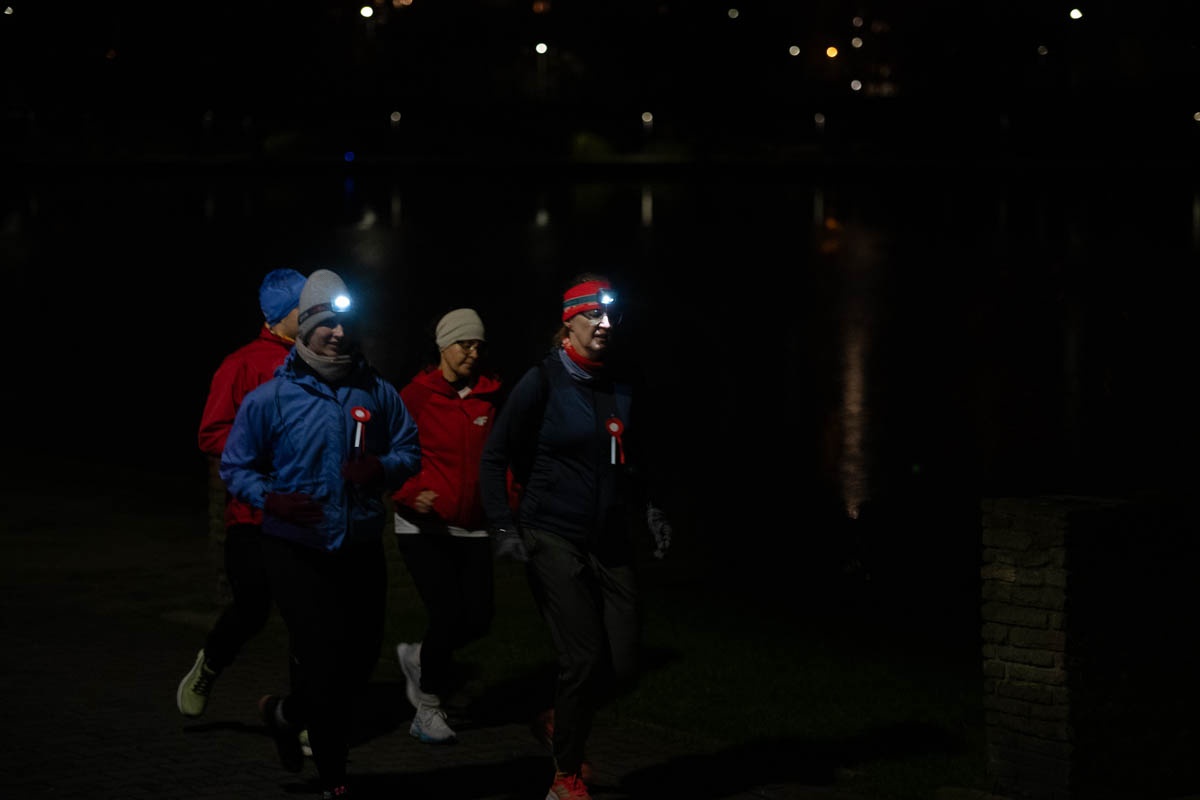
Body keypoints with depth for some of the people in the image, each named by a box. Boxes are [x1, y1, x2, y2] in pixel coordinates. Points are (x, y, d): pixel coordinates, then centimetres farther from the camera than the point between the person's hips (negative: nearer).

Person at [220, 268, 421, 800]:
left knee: (361, 658, 8)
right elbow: (234, 467, 1)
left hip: (362, 550, 4)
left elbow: (410, 452, 11)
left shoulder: (377, 393, 2)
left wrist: (383, 469, -12)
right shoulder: (269, 398, -5)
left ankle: (286, 713, 38)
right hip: (297, 551, -4)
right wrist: (271, 499, -18)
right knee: (325, 660, -7)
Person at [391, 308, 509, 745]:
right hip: (423, 527, -5)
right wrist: (411, 494, -22)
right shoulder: (416, 396, -8)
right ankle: (428, 708, 8)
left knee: (477, 617, 0)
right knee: (447, 613, -11)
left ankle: (417, 656, 30)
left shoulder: (490, 398, 6)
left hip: (472, 528, 5)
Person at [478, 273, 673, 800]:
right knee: (586, 660, -11)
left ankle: (562, 722, 31)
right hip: (553, 539, -5)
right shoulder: (543, 382, -7)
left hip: (611, 541, 5)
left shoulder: (623, 386, 8)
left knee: (622, 667, 0)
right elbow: (494, 457, -4)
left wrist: (650, 507, 8)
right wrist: (503, 528, -12)